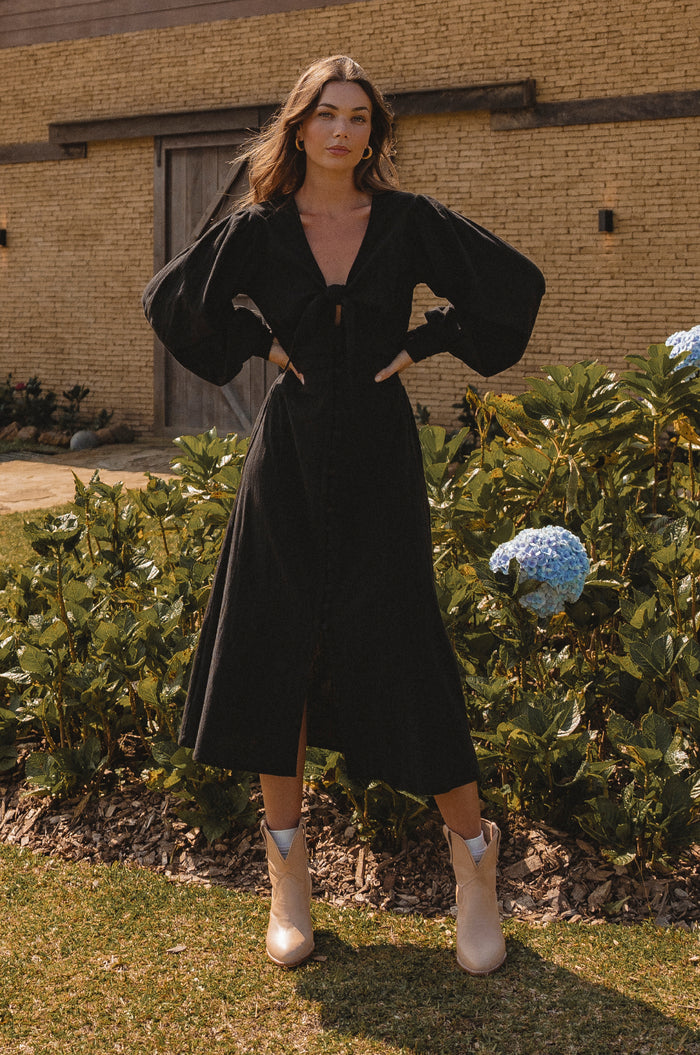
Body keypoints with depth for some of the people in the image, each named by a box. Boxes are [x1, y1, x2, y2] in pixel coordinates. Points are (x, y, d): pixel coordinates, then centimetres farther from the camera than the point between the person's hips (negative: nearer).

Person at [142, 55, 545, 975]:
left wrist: (422, 345, -1)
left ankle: (474, 863, 13)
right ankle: (288, 873, 15)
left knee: (403, 654, -1)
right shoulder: (260, 229, 2)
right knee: (278, 650, 2)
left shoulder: (409, 222, 0)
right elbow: (172, 300, 12)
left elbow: (517, 286, 4)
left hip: (379, 459, -1)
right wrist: (260, 342, 3)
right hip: (290, 459, 1)